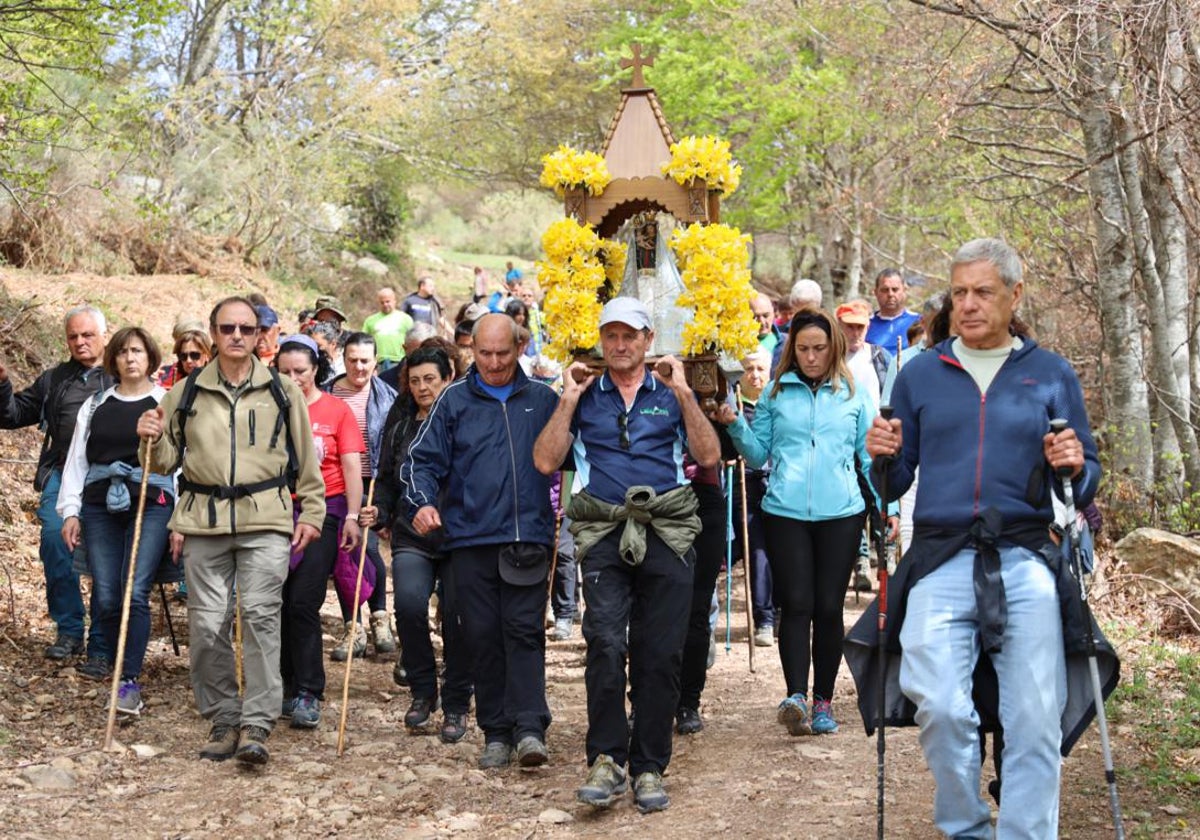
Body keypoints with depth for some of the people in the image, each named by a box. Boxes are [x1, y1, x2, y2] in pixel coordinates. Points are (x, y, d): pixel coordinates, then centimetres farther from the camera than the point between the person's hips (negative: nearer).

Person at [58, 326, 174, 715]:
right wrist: (70, 510, 8)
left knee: (134, 592, -15)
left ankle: (130, 682, -14)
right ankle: (121, 665, 17)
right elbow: (76, 459, 17)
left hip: (151, 504, -3)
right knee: (105, 599, -2)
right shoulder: (95, 406, 18)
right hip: (100, 507, 4)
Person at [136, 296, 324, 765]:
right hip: (203, 521, 2)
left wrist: (311, 513, 7)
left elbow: (305, 459, 12)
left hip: (266, 520, -2)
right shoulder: (186, 394, 11)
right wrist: (154, 441, -4)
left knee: (261, 616, -10)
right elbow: (168, 461, 17)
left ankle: (256, 725, -7)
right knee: (207, 623, 2)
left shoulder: (282, 392, 7)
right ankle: (222, 720, 14)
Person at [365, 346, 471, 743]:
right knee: (409, 603, -19)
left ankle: (456, 704, 17)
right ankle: (422, 692, 2)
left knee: (457, 614, -1)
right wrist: (379, 511, 0)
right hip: (411, 535, 2)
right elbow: (386, 478, 17)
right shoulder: (400, 422, 11)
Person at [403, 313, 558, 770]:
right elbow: (423, 459, 6)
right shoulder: (454, 400, 9)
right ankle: (496, 732, 11)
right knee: (482, 636, 4)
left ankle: (529, 726, -11)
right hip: (469, 537, 1)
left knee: (524, 630, -8)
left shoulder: (542, 399, 10)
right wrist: (422, 501, -10)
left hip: (528, 536, -1)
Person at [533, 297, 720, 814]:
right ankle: (606, 761, -13)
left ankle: (649, 767, 9)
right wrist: (568, 400, 2)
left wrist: (684, 394, -3)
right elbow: (545, 461, 5)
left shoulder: (672, 394, 15)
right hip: (605, 533, 0)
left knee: (659, 655, 0)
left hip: (667, 533, 1)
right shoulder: (585, 397, 16)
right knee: (605, 642, -18)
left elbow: (709, 457, 2)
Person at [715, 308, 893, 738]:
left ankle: (823, 702, 14)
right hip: (786, 513, 0)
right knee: (796, 605, -7)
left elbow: (869, 455, 9)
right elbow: (759, 455, 10)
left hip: (841, 513, 0)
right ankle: (795, 696, -13)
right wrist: (737, 427, -7)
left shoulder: (854, 394, 8)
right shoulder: (776, 393, 8)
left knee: (828, 607, 4)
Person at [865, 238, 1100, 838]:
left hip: (1025, 562, 0)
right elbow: (895, 484, 17)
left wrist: (1074, 468, -7)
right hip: (940, 563, 0)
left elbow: (1085, 483, 15)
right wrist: (884, 458, -4)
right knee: (940, 708, -14)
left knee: (1034, 720, -6)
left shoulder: (1052, 376, 12)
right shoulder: (919, 375, 14)